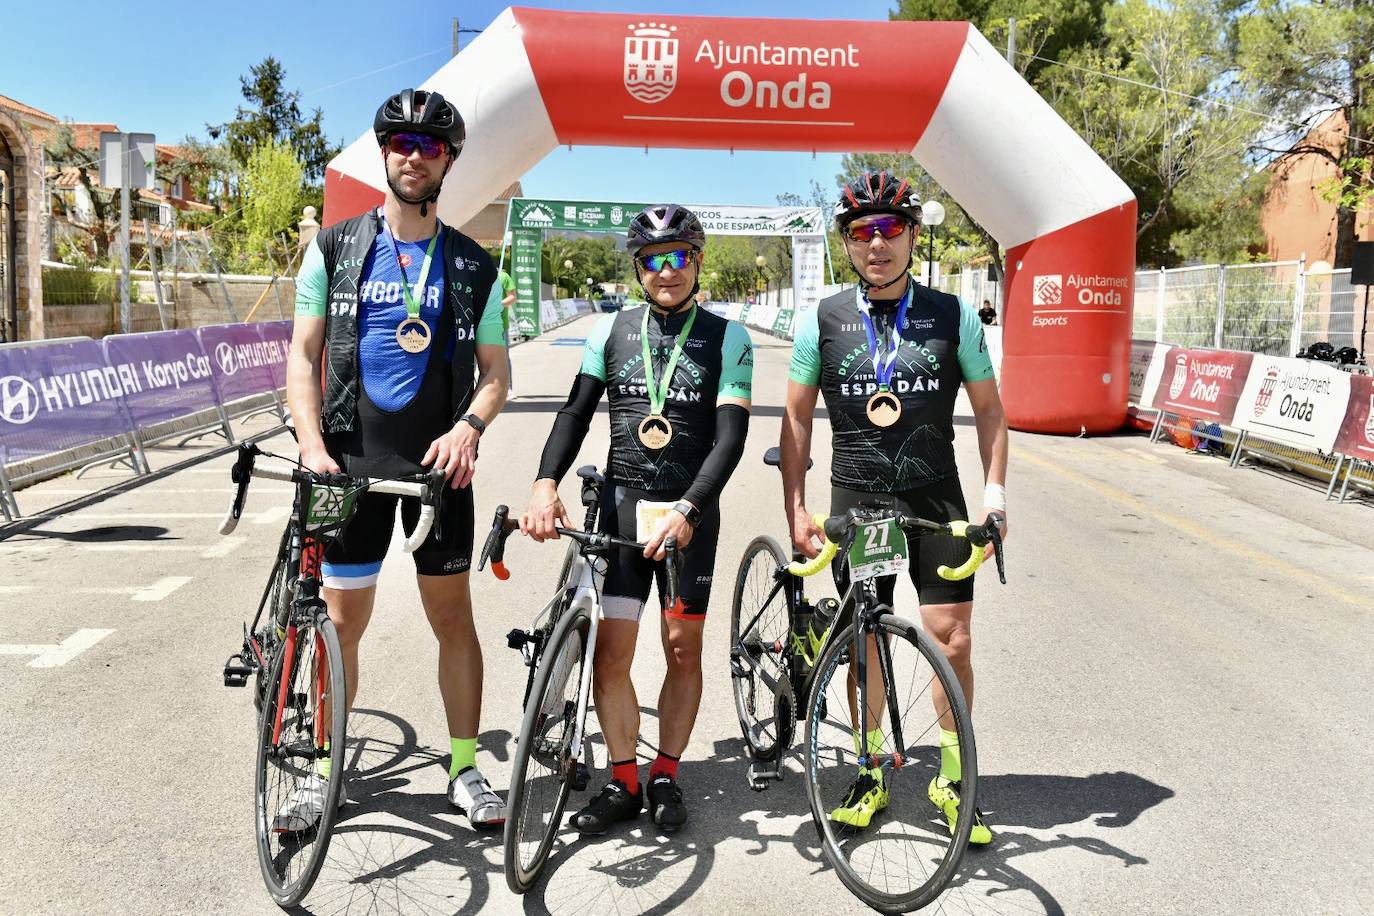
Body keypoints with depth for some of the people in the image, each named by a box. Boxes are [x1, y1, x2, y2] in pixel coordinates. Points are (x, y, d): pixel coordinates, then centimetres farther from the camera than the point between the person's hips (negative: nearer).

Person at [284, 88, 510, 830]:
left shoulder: (473, 266, 6)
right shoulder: (335, 248, 5)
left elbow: (495, 371, 6)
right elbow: (303, 356, 2)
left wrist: (468, 427, -14)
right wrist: (313, 446, -12)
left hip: (437, 463, 0)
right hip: (353, 461, 0)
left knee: (453, 616, 6)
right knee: (342, 621, 6)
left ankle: (464, 769, 20)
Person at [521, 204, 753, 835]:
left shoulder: (727, 338, -1)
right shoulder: (613, 329, 7)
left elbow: (730, 435, -9)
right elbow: (577, 410, 3)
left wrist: (686, 510, -23)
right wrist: (546, 484, -14)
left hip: (690, 510, -1)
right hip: (622, 502, 2)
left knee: (683, 647, 4)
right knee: (611, 649, -1)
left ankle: (665, 777, 21)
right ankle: (622, 782, 15)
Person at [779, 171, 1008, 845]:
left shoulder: (954, 316, 2)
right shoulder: (821, 322, 1)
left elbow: (989, 411, 8)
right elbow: (796, 420, 5)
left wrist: (995, 492, -2)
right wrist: (795, 512, -1)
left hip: (936, 502, 0)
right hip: (856, 504, 0)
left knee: (952, 642, -1)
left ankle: (952, 778, 19)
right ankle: (871, 774, 25)